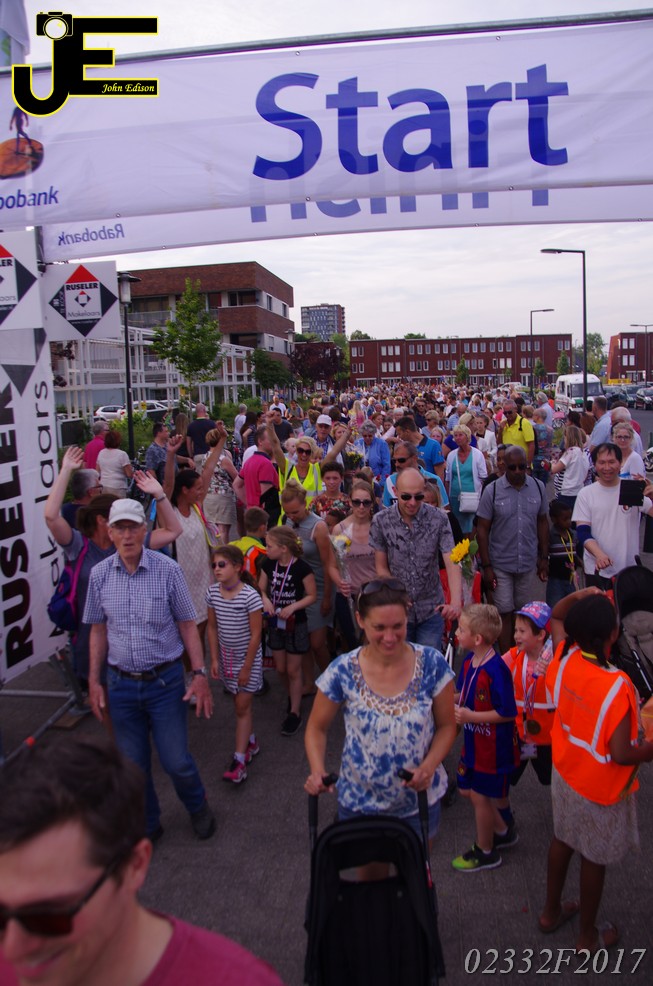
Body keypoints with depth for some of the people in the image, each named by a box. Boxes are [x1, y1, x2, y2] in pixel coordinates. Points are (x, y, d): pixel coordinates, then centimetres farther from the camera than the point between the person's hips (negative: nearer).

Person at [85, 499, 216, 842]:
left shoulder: (167, 569, -11)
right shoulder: (99, 575, -3)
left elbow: (187, 625, -4)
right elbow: (98, 631, 8)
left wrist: (200, 674, -9)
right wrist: (94, 681, 6)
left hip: (165, 681, -2)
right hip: (121, 683, 3)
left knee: (176, 762, 4)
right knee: (133, 765, 14)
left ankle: (198, 808, 36)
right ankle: (146, 825, 39)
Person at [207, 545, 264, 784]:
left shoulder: (250, 596, -22)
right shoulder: (212, 592, -6)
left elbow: (256, 634, -17)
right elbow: (213, 627, 3)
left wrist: (247, 667, -14)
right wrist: (214, 659, 0)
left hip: (248, 656, -5)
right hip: (226, 655, 5)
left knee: (242, 707, -2)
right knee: (240, 703, 15)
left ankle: (239, 760, 3)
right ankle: (251, 741, 35)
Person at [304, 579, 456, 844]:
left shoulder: (432, 664, -16)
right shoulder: (342, 672, -17)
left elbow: (446, 725, -5)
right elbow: (317, 728, -4)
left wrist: (428, 766, -21)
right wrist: (318, 771, -21)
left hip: (420, 801, 1)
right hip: (360, 804, 0)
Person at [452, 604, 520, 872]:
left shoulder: (495, 670, -29)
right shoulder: (469, 660, -2)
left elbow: (507, 713, -24)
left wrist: (471, 716, -26)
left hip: (493, 746, -9)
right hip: (474, 741, 9)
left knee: (481, 796, 8)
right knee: (467, 789, 20)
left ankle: (485, 852, 32)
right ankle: (504, 831, 43)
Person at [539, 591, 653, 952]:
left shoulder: (564, 658, -19)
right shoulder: (617, 686, -35)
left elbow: (555, 618, 4)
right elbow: (620, 754, -28)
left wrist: (576, 597, -9)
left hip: (564, 773, 5)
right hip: (601, 788, -5)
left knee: (562, 840, 26)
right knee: (594, 858, 17)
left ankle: (551, 911, 48)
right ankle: (588, 935, 40)